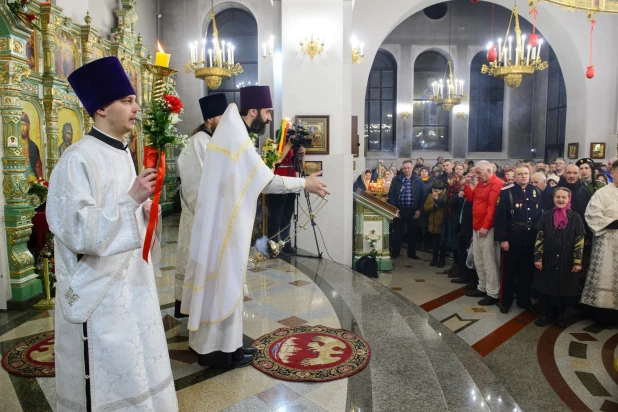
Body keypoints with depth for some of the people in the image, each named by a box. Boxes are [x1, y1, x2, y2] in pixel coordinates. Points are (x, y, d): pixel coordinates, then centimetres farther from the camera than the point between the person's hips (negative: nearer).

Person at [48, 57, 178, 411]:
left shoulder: (122, 153, 9)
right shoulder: (78, 160, -17)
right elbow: (76, 232, -23)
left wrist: (144, 211, 0)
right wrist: (131, 200, -28)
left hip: (132, 282, 8)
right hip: (99, 292, -8)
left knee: (135, 372, 20)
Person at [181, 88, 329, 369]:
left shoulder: (229, 133, 13)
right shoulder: (237, 138, -18)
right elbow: (267, 181, -18)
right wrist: (305, 183, -9)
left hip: (222, 220, 10)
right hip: (228, 223, -10)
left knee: (219, 280, 16)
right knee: (225, 282, 1)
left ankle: (212, 341, 28)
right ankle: (220, 349, 15)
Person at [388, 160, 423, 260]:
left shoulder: (418, 180, 3)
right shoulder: (396, 180, 2)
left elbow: (422, 196, 3)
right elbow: (391, 195, 0)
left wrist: (419, 209, -5)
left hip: (413, 211, 1)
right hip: (399, 210, -1)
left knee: (412, 232, 10)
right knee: (397, 232, 6)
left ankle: (411, 253, 23)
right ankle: (395, 252, 17)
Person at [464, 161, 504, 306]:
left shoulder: (496, 184, -14)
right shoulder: (481, 183, 16)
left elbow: (492, 207, -19)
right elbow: (471, 198, 17)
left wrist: (485, 226, -21)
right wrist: (466, 185, 4)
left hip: (487, 228, -9)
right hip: (477, 227, 9)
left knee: (489, 262, -5)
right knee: (478, 260, 14)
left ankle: (493, 294, 3)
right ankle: (482, 288, 26)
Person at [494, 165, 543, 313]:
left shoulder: (537, 192, 6)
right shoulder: (506, 192, -8)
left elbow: (541, 214, 10)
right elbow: (500, 217, -11)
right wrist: (502, 238, -14)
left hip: (531, 237, 4)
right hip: (512, 237, -4)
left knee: (527, 269, 14)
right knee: (509, 269, 6)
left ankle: (524, 299, 29)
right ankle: (505, 301, 18)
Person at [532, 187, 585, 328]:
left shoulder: (575, 218, -2)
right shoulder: (546, 216, 1)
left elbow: (579, 241, -2)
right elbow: (539, 238, 0)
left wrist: (577, 262, -7)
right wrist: (538, 258, -4)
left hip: (567, 261, 0)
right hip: (548, 259, 1)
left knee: (564, 288, 8)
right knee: (548, 287, 8)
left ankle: (560, 315, 26)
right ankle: (549, 314, 23)